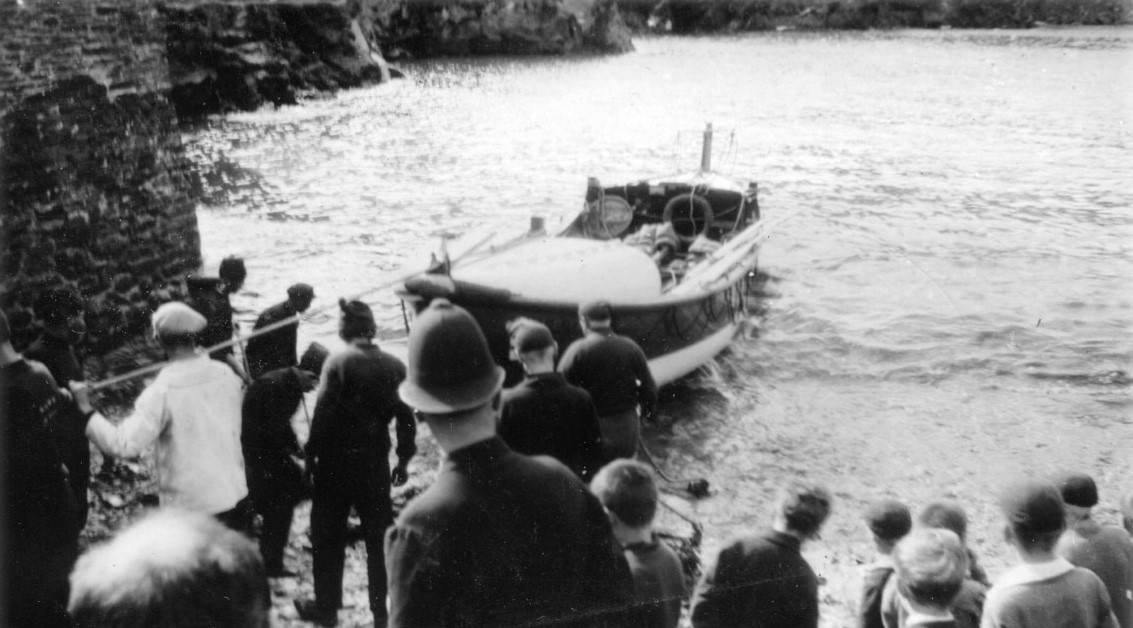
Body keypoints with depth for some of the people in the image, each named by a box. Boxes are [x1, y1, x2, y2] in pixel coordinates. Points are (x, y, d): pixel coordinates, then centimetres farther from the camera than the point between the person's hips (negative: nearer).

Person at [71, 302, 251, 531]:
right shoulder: (225, 373, -3)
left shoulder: (162, 391, -19)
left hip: (190, 507, -5)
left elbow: (125, 445, -24)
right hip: (235, 497, 5)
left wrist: (86, 410, -13)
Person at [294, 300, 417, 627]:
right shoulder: (395, 366, -2)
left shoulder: (338, 363, -12)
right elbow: (406, 416, 1)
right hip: (375, 462, 3)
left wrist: (312, 453, -4)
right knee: (379, 537, 12)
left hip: (336, 461, -3)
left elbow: (324, 412, -15)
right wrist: (404, 459, 11)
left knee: (328, 536, 11)